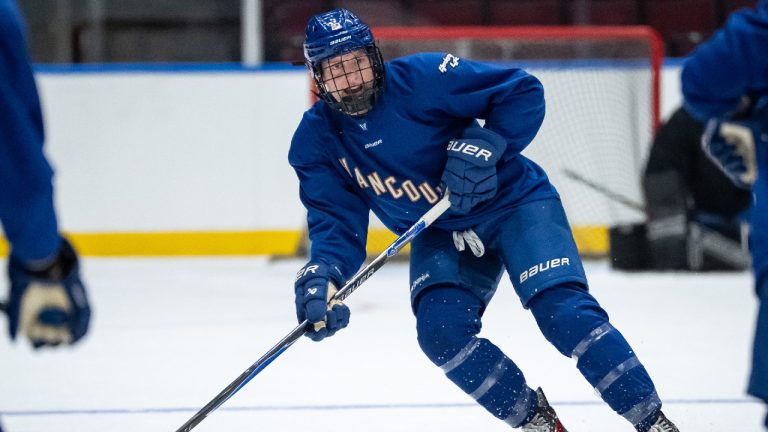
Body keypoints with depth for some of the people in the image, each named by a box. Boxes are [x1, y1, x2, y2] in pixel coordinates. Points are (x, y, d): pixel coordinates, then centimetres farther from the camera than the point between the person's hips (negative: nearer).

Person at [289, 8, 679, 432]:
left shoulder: (422, 78, -22)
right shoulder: (316, 142, -9)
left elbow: (523, 91, -17)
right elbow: (337, 223, -11)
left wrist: (485, 145, -31)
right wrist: (322, 277, -30)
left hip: (514, 202, -4)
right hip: (439, 235, 4)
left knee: (563, 312, -20)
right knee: (440, 331, -18)